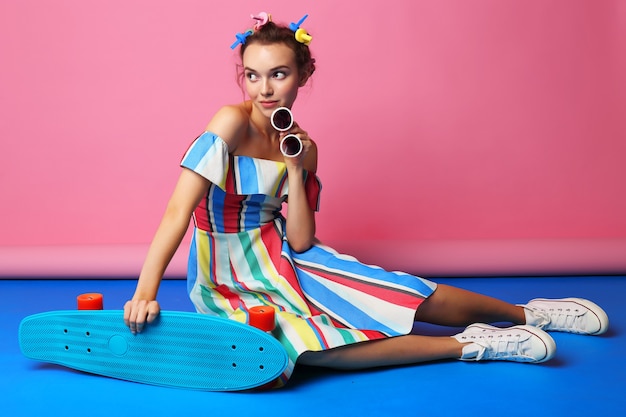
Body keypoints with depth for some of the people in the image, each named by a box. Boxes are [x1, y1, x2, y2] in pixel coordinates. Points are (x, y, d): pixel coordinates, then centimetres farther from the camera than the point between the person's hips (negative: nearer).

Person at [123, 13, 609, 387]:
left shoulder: (303, 146, -2)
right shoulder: (231, 123, -18)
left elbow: (300, 242, -6)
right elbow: (178, 210, -26)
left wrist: (295, 170, -17)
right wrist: (145, 292, -34)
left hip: (279, 258, 5)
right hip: (227, 282, -4)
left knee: (412, 294, -4)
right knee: (302, 344, -35)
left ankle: (525, 313, 19)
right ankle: (467, 345, -27)